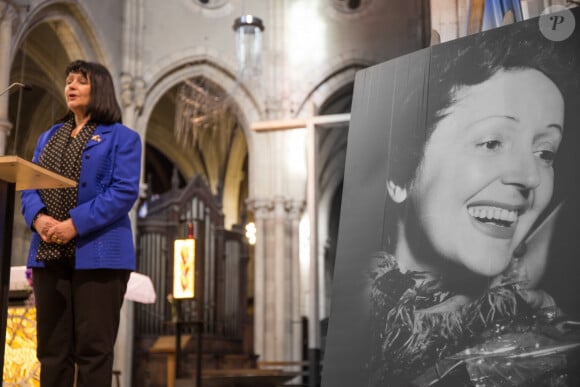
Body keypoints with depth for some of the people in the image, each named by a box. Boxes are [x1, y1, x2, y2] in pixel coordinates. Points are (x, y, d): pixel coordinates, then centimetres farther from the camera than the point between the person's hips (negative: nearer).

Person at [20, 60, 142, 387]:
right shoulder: (48, 137, 21)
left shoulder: (121, 138, 2)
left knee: (93, 348, -5)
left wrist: (75, 224, -19)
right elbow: (29, 185, 13)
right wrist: (37, 217, -10)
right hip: (49, 253, 6)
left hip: (97, 253, -5)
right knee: (52, 347, 6)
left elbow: (125, 192, -10)